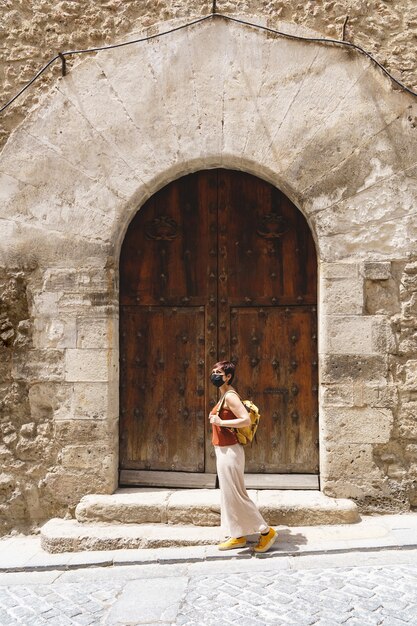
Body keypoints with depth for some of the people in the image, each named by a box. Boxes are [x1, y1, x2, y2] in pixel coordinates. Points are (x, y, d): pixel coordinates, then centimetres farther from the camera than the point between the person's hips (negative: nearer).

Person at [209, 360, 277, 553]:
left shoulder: (230, 396, -17)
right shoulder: (224, 396, 13)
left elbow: (246, 420, -26)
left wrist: (220, 422, -25)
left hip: (229, 451, -10)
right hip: (224, 450, 10)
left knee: (236, 495, -3)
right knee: (228, 494, 14)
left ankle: (266, 531, 8)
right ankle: (238, 536, 24)